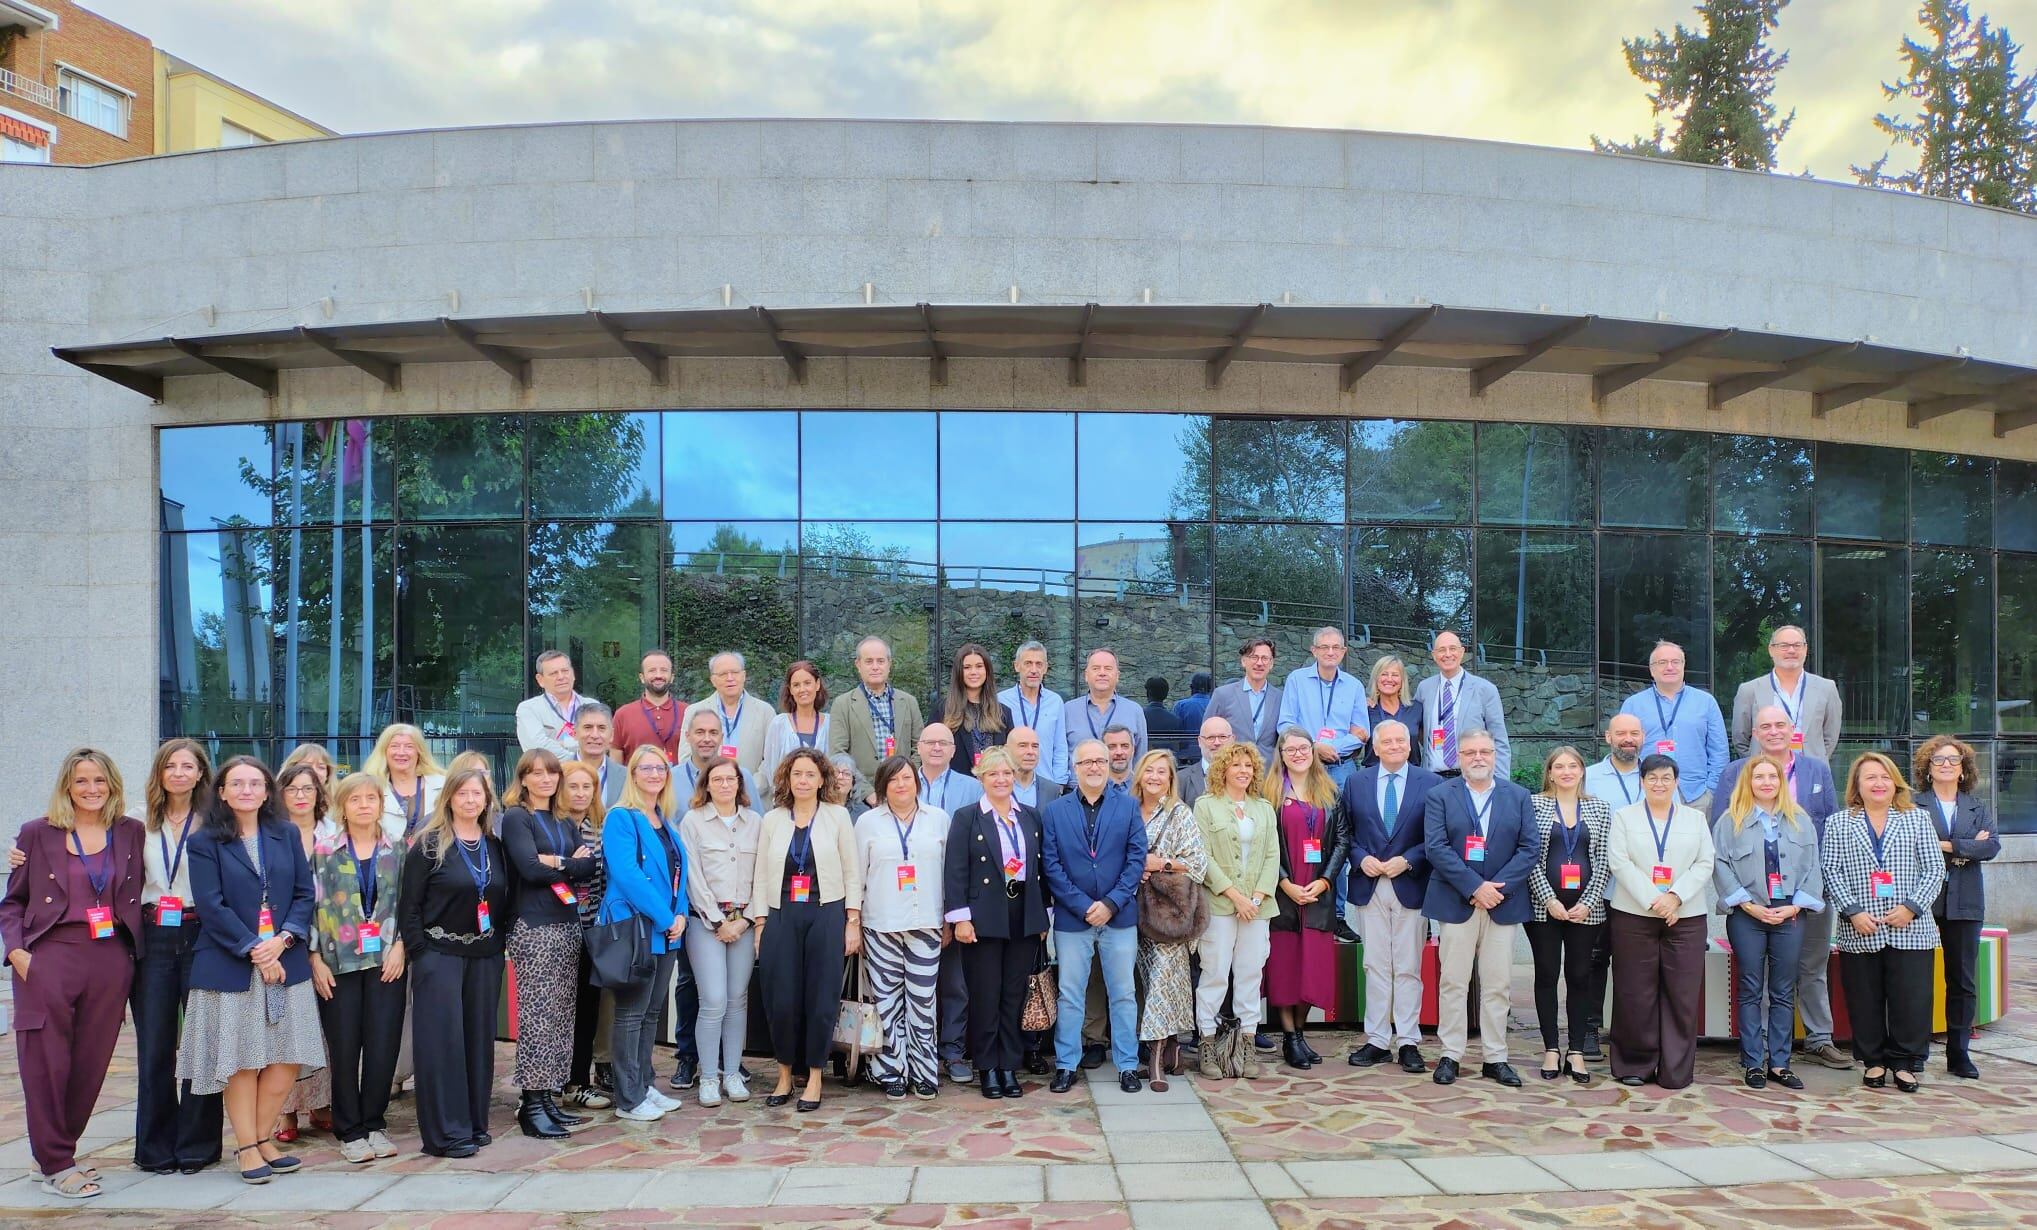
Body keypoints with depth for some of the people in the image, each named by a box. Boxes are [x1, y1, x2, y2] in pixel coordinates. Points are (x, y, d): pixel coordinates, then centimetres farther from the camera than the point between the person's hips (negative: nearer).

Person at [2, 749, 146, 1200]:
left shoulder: (131, 834, 10)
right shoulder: (38, 834, 5)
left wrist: (134, 945, 3)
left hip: (110, 961, 2)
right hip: (49, 958, -2)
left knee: (91, 1062, 5)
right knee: (47, 1062, -2)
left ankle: (58, 1151, 23)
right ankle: (55, 1165, 8)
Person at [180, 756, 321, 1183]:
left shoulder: (286, 836, 10)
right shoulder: (205, 843, 0)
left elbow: (304, 894, 6)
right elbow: (211, 907, -8)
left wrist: (283, 939, -10)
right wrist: (254, 950, -14)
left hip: (286, 963, 3)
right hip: (230, 967, -3)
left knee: (287, 1059, 3)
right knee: (242, 1062, 2)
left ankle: (263, 1137, 18)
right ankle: (247, 1148, 13)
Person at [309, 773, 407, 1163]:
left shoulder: (396, 851, 7)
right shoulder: (324, 850, 3)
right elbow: (312, 904, 0)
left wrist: (399, 946, -4)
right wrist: (316, 959, -5)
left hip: (386, 961, 1)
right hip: (338, 962, -1)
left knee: (383, 1045, 0)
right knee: (344, 1047, 2)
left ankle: (374, 1125, 16)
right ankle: (350, 1131, 14)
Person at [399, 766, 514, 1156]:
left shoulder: (496, 846, 9)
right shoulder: (429, 845, -5)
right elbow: (409, 903, -6)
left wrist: (499, 941, 5)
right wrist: (418, 953, -9)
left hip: (485, 956, 5)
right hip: (440, 954, -5)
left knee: (479, 1037, 9)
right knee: (443, 1039, -4)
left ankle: (475, 1123, 19)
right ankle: (446, 1132, 2)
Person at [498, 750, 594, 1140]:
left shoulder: (566, 823, 18)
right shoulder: (515, 818, -1)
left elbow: (589, 865, 3)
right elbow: (530, 867, -15)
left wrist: (555, 863, -11)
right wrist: (570, 864, -4)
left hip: (568, 924, 7)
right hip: (534, 927, -6)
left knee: (561, 1014, 6)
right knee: (537, 1015, -7)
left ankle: (548, 1097, 12)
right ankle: (531, 1104, -3)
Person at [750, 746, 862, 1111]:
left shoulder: (837, 817, 3)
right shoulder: (772, 820, 8)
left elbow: (852, 873, 2)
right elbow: (761, 876, 8)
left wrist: (853, 922, -3)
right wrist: (760, 924, 1)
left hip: (826, 916, -1)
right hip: (781, 917, 2)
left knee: (821, 999, 1)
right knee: (781, 1000, 1)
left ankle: (814, 1077, 14)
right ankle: (785, 1074, 18)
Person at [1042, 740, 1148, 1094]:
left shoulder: (1128, 806, 3)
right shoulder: (1055, 811, 2)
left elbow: (1137, 858, -2)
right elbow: (1051, 866, -3)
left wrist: (1111, 903, -11)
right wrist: (1084, 906, -11)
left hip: (1120, 917, 0)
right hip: (1072, 918, 0)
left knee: (1123, 994, 7)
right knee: (1070, 995, 6)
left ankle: (1127, 1065, 18)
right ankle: (1066, 1065, 17)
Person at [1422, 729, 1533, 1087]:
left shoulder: (1519, 797, 9)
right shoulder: (1439, 796, 2)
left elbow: (1529, 848, 1)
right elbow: (1436, 847, -8)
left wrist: (1498, 887, -11)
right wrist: (1475, 887, -16)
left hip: (1503, 903, 2)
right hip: (1456, 903, -2)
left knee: (1498, 985, 6)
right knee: (1453, 983, 2)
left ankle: (1495, 1058, 14)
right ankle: (1451, 1055, 10)